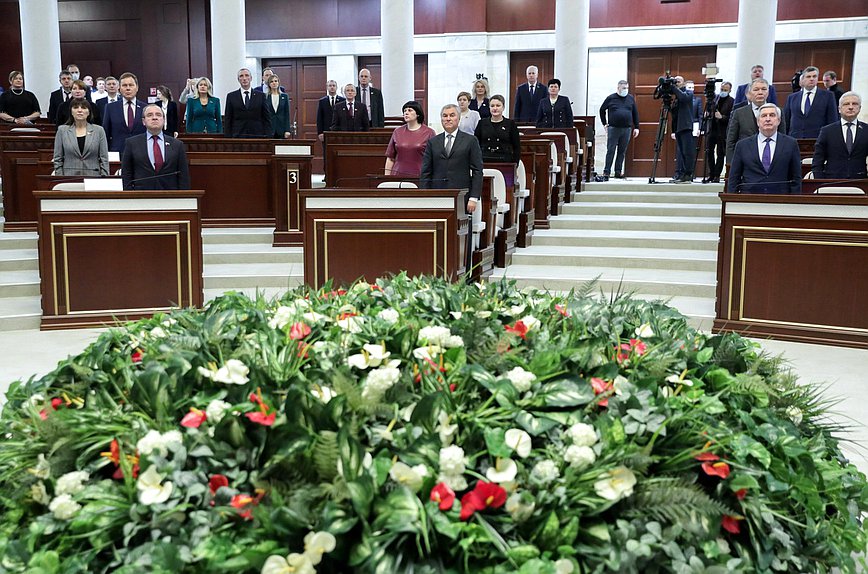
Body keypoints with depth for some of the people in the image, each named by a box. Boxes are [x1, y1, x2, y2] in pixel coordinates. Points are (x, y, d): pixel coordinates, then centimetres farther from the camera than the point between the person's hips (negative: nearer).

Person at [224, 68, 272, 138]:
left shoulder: (261, 96, 8)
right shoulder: (231, 96, 8)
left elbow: (266, 119, 6)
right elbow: (228, 120, 7)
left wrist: (268, 137, -4)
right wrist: (228, 138, -2)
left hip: (257, 135, 0)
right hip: (238, 136, 0)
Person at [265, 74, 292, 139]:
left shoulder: (285, 96, 8)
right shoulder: (265, 97, 5)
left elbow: (287, 114, 5)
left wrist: (287, 130, -3)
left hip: (281, 129, 1)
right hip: (269, 129, -1)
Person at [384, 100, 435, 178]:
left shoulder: (429, 133, 3)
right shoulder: (397, 132, 11)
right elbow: (390, 158, 13)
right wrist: (387, 176, 6)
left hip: (419, 177, -2)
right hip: (398, 176, 2)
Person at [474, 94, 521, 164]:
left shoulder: (510, 124, 6)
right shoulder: (482, 123, 10)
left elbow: (517, 148, 5)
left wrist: (515, 165, -3)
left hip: (505, 162, -1)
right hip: (484, 162, 1)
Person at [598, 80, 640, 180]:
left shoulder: (631, 98, 10)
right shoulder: (611, 98, 2)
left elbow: (635, 113, 13)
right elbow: (602, 110, 12)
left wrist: (636, 127, 8)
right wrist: (604, 123, 6)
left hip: (627, 129, 3)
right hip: (613, 128, -3)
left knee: (622, 152, 5)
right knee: (610, 151, -4)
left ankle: (618, 171, 12)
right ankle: (606, 172, -3)